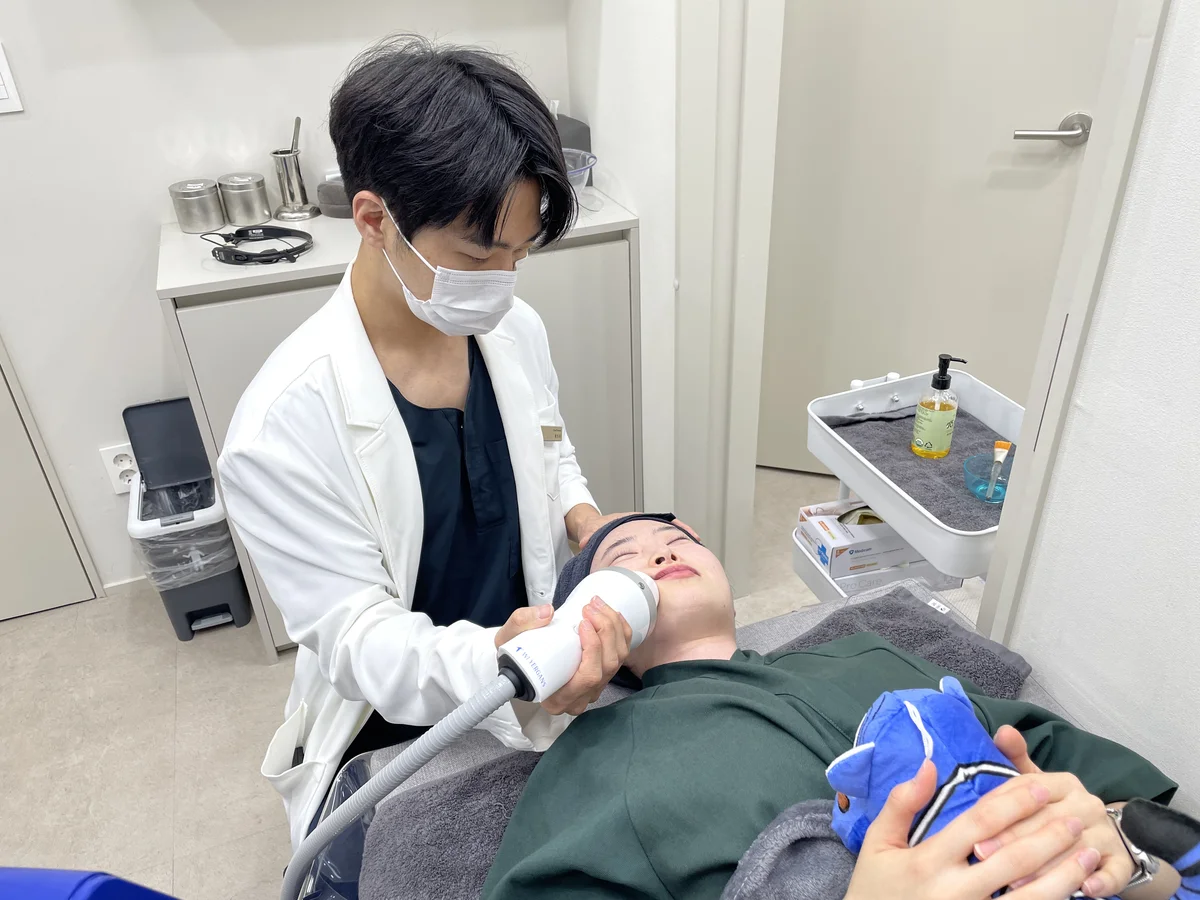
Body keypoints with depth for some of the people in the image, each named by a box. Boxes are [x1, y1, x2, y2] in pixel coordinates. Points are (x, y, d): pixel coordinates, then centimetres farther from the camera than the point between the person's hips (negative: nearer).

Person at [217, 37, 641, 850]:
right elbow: (357, 636, -25)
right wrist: (494, 661, -44)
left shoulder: (515, 331, -11)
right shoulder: (287, 424, -29)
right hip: (393, 732, -4)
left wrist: (580, 514, -14)